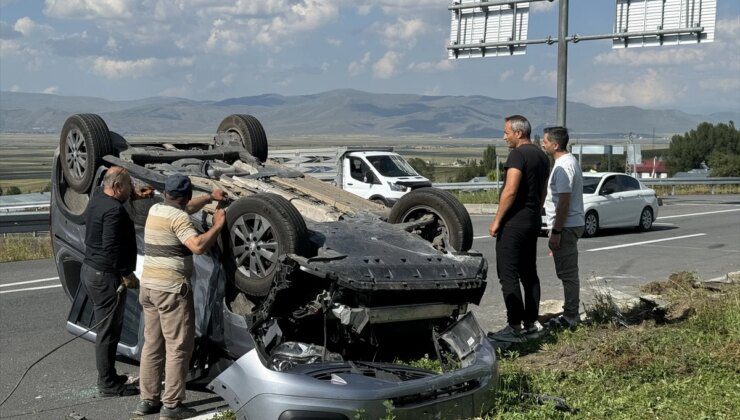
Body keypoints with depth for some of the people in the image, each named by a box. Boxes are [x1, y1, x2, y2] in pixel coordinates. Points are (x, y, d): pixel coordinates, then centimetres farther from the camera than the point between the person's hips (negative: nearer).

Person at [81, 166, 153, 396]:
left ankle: (108, 377, 29)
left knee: (107, 328, 19)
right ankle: (108, 384, 7)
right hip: (106, 276, -10)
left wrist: (134, 195, 18)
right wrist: (126, 274, -18)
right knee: (109, 331, -2)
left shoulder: (98, 196, 7)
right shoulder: (114, 210, -22)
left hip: (90, 269, 10)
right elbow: (111, 248, -27)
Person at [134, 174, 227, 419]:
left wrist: (210, 197, 30)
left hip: (148, 285, 9)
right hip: (171, 288, -9)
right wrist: (218, 225, -12)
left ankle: (148, 400, 21)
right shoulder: (178, 218, -14)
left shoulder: (155, 210, 13)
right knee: (178, 347, -1)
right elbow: (198, 246, -25)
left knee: (152, 344, 15)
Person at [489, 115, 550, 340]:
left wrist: (496, 221, -17)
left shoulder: (518, 154, -15)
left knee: (508, 275, -7)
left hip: (514, 222, -10)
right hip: (534, 221, 10)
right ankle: (531, 323, 17)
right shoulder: (541, 156, 15)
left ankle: (515, 327, -8)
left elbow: (510, 191, -21)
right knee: (529, 273, 13)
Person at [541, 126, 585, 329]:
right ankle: (570, 315, 22)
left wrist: (556, 232, -22)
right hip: (569, 226, 11)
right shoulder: (568, 161, 16)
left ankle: (570, 318, 0)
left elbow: (564, 201, -23)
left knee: (568, 273, -5)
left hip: (566, 226, -11)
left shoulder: (564, 166, -18)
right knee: (567, 273, 15)